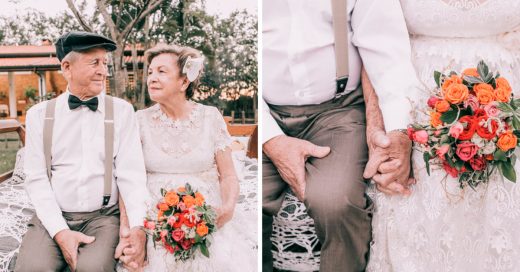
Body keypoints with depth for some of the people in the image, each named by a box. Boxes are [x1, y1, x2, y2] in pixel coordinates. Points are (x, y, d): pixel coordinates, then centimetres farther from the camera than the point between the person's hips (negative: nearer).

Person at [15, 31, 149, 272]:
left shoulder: (121, 110, 3)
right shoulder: (39, 114, 6)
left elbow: (131, 172, -4)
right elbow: (36, 178, 1)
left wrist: (137, 227, -18)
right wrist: (60, 231, -12)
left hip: (103, 217, -1)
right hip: (52, 217, 1)